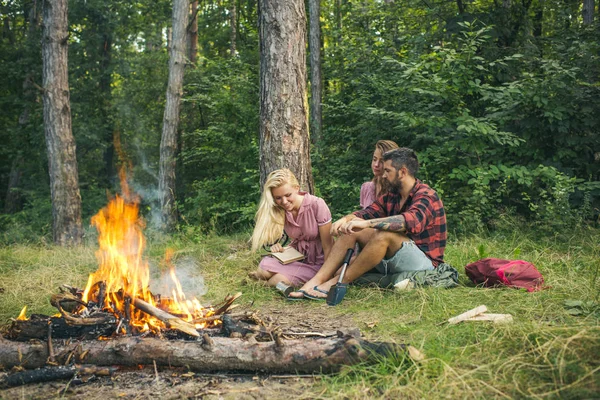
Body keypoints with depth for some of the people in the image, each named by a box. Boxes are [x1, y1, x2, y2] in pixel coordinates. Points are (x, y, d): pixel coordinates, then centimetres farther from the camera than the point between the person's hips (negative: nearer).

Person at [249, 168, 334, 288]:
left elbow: (328, 246, -17)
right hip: (295, 256, 4)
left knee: (278, 281, -26)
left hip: (317, 261, -4)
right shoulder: (278, 210, -8)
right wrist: (275, 246, -18)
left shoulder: (317, 205, -20)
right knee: (265, 265, -25)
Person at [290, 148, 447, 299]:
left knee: (384, 234, -33)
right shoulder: (391, 196, 12)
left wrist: (367, 223, -42)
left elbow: (412, 220, -35)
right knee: (351, 229, -5)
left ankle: (336, 283, -28)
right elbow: (367, 212, 6)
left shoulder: (426, 196, -14)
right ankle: (315, 282, -19)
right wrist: (346, 219, -18)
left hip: (425, 261, -8)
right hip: (395, 260, 8)